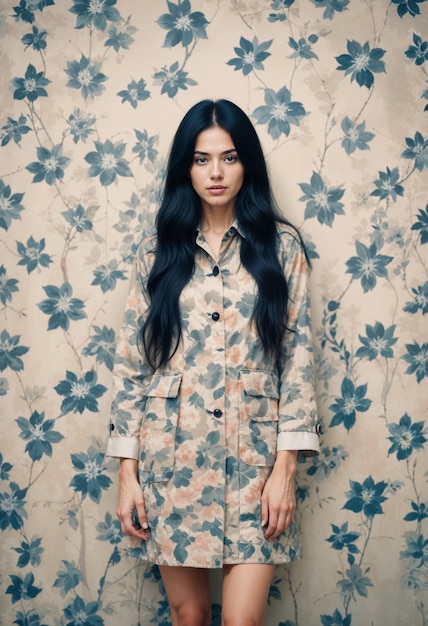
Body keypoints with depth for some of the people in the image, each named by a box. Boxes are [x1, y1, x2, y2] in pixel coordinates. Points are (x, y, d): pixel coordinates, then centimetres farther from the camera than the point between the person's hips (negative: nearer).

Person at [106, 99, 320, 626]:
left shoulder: (280, 245, 2)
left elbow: (298, 355, -1)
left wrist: (285, 465, -7)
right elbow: (130, 363, 3)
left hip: (253, 454, -1)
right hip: (171, 455, 1)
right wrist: (127, 470, -1)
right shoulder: (157, 251, 4)